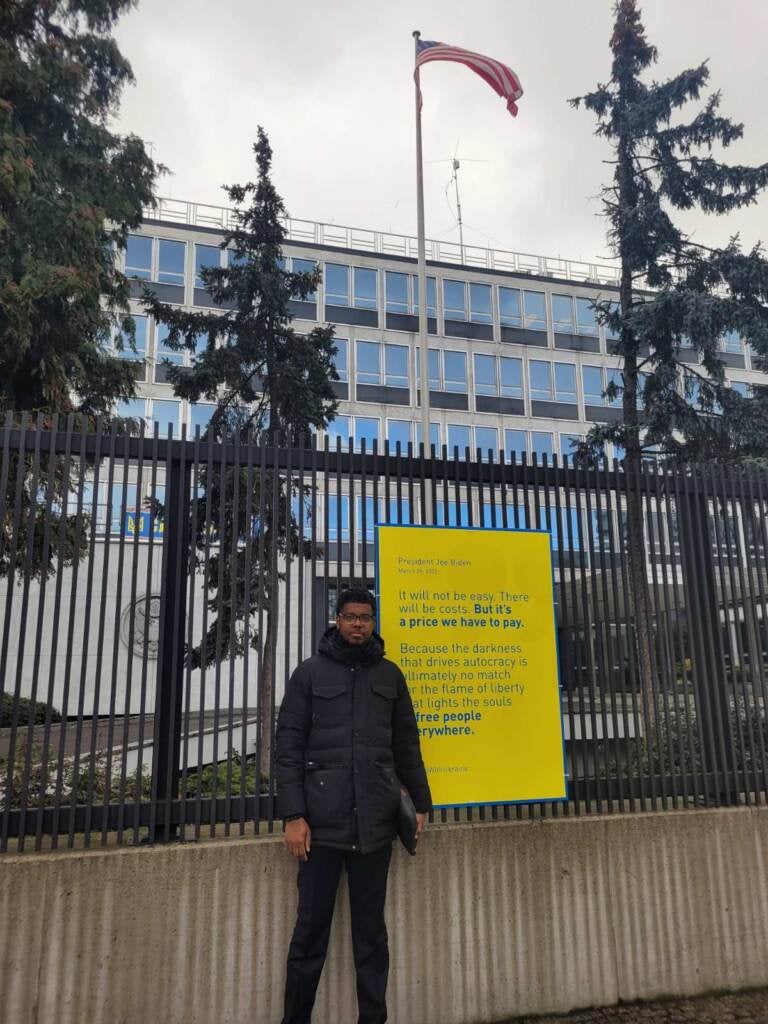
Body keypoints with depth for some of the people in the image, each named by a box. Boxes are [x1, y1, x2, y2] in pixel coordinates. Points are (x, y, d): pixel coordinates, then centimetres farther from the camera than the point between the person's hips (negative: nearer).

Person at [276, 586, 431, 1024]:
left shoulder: (390, 675, 10)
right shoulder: (310, 672, 3)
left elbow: (406, 745, 14)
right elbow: (289, 746, -1)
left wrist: (421, 802, 11)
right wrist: (293, 815, -8)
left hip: (375, 821, 2)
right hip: (322, 820, -2)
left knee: (371, 928, 10)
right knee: (311, 928, 4)